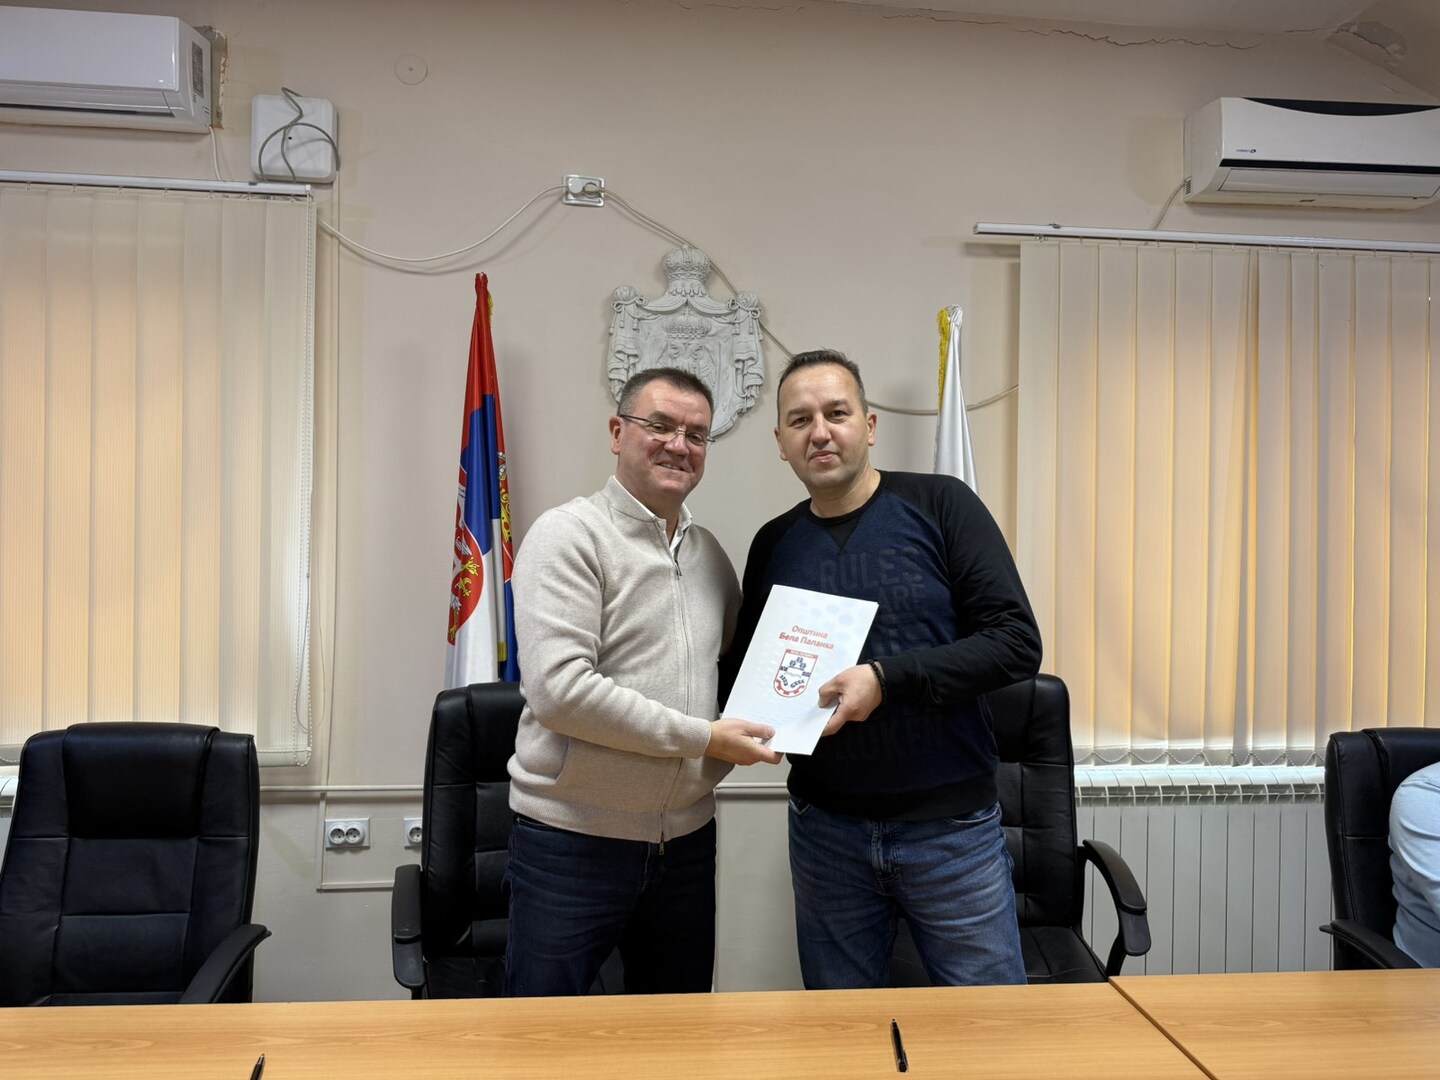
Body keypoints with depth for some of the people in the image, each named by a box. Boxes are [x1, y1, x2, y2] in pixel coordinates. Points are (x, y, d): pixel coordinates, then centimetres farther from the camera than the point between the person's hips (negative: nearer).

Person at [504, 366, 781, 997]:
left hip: (687, 837, 7)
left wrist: (737, 745, 1)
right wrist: (703, 737, -17)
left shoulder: (710, 553, 10)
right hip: (573, 840, -6)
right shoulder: (570, 535, -12)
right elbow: (559, 688, -22)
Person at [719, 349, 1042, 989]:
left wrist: (887, 679, -22)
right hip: (825, 828, 3)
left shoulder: (939, 506, -6)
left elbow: (1017, 643, -12)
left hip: (950, 824, -3)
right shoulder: (774, 545, 5)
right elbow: (744, 670, 15)